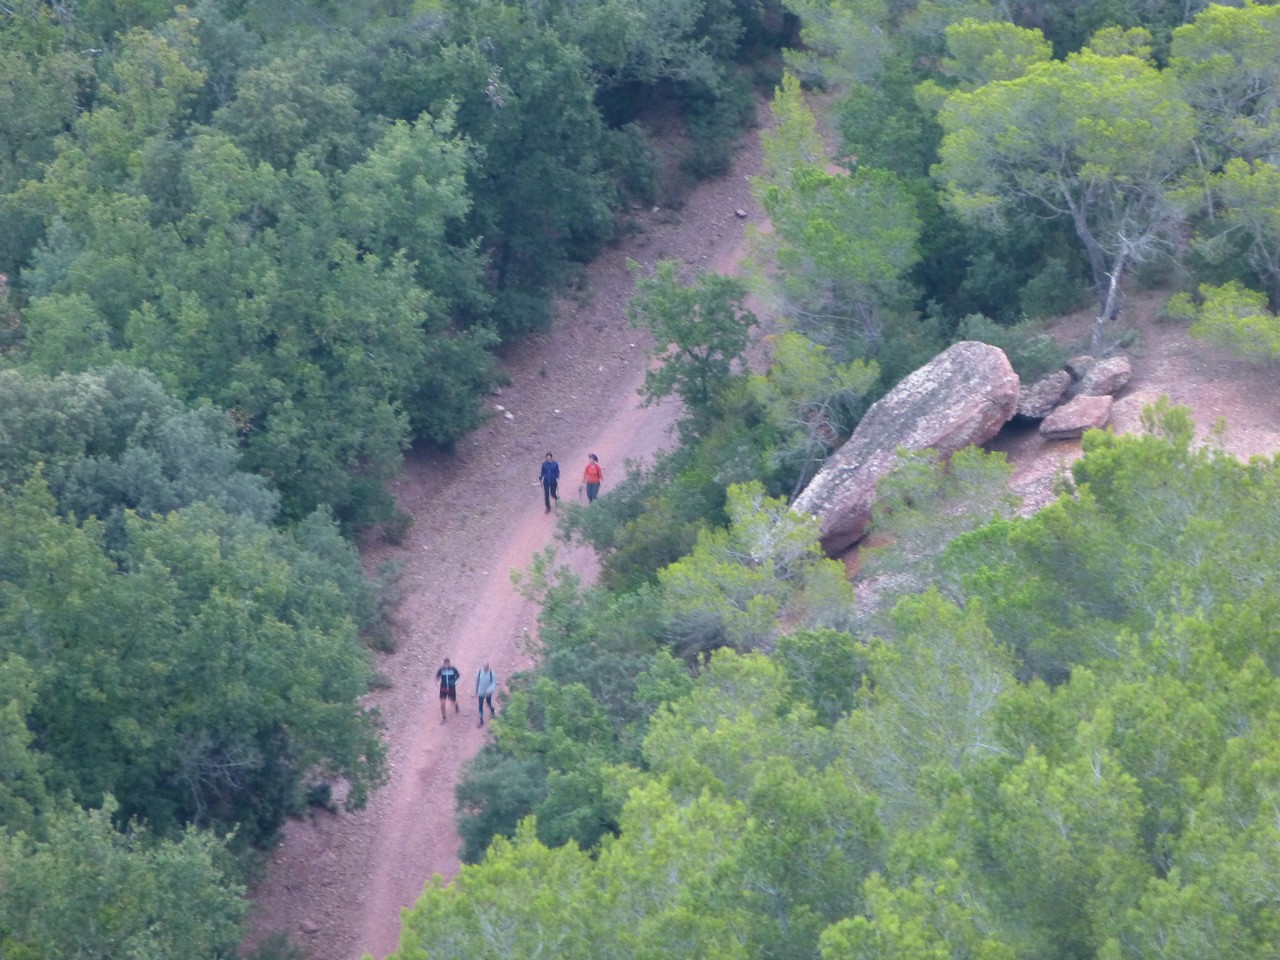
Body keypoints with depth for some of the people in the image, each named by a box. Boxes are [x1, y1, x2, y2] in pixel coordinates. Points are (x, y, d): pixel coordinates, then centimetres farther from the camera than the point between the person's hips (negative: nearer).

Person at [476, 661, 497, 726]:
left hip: (488, 693, -1)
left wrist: (490, 689, -37)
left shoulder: (491, 673, -21)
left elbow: (494, 683, -17)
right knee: (480, 706, 5)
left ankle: (492, 711, 56)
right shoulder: (479, 672, -15)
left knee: (489, 703, 20)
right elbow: (477, 682, -2)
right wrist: (476, 692, 7)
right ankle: (481, 721, 19)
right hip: (481, 693, 1)